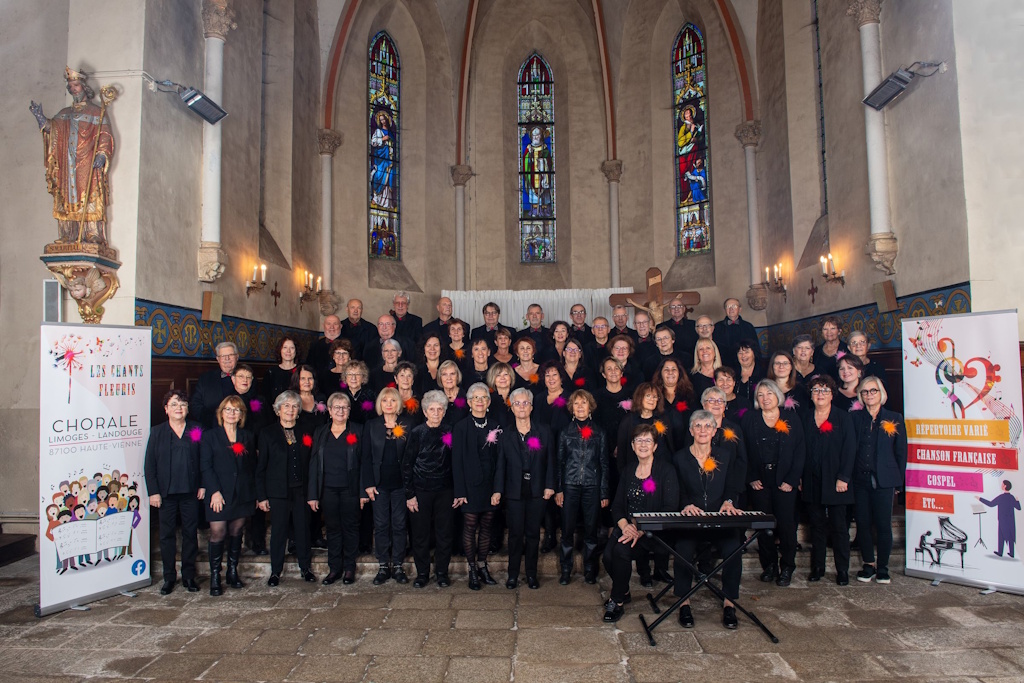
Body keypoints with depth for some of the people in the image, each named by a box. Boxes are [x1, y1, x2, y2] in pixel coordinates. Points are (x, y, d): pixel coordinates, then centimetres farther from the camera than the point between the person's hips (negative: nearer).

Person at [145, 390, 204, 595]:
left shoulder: (196, 430, 5)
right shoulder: (157, 432, 5)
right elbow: (149, 464, 2)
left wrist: (202, 485, -2)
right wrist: (153, 491, -5)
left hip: (191, 492, 0)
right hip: (166, 493, 0)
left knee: (190, 534, 6)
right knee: (167, 535, 7)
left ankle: (189, 576, 18)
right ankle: (169, 577, 18)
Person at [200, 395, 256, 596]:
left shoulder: (247, 436, 12)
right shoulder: (210, 436, 3)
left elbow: (252, 466, 11)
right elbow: (205, 466, -3)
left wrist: (253, 492, 3)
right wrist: (214, 491, -13)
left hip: (242, 494, 3)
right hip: (220, 494, -3)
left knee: (236, 532, 8)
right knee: (218, 533, -5)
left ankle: (233, 573, 19)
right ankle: (215, 577, 5)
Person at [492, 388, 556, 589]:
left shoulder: (543, 432, 4)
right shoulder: (506, 435, 4)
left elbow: (550, 461, 4)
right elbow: (501, 465, 2)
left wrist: (549, 485, -4)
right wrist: (497, 490, -6)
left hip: (536, 491, 0)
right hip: (514, 491, 0)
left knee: (533, 533, 7)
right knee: (515, 533, 3)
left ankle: (531, 574, 20)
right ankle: (513, 574, 16)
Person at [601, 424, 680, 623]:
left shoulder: (666, 470, -3)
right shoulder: (628, 473, 14)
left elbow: (670, 509, -11)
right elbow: (617, 506, 10)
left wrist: (641, 531, -20)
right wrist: (624, 525, -13)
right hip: (627, 527, 5)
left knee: (621, 549, -29)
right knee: (608, 554, -22)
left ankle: (617, 600, -7)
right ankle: (623, 591, 9)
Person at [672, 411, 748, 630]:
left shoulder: (727, 456, 11)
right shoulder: (680, 458, 7)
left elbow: (732, 488, 7)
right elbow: (678, 493, 2)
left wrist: (728, 502, -15)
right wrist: (687, 505, -19)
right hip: (690, 520, -1)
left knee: (733, 549, -27)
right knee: (684, 551, -29)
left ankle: (728, 603, -6)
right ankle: (684, 603, -10)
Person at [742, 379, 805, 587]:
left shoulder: (791, 419, 4)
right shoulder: (749, 419, 5)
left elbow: (799, 452, 1)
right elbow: (744, 452, 3)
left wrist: (792, 480, -7)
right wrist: (751, 478, -5)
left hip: (784, 481, -1)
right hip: (759, 481, 1)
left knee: (786, 523, -2)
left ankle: (787, 567, 11)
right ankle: (769, 565, 15)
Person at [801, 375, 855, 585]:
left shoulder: (843, 418, 1)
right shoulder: (805, 419, 10)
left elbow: (849, 449, -5)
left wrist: (843, 478, -12)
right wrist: (799, 478, 2)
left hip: (835, 481, -3)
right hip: (812, 481, 3)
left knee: (839, 526, 3)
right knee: (816, 525, 9)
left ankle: (842, 570, 12)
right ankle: (817, 567, 17)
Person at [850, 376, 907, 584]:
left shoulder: (894, 419, 5)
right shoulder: (854, 418, 7)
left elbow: (901, 452, 6)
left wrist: (898, 481, 3)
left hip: (883, 481, -1)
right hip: (859, 480, 2)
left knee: (883, 525, 0)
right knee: (863, 524, 5)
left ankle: (883, 567, 14)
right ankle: (869, 564, 19)